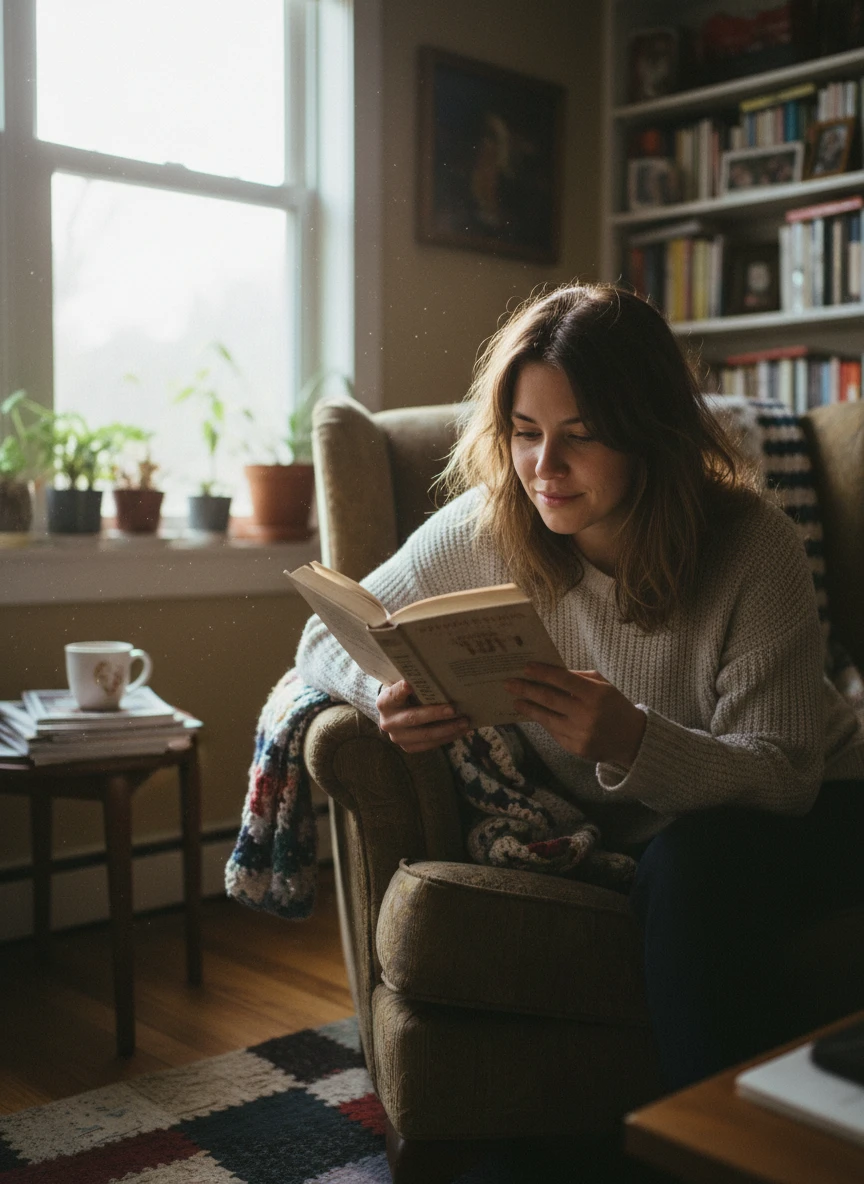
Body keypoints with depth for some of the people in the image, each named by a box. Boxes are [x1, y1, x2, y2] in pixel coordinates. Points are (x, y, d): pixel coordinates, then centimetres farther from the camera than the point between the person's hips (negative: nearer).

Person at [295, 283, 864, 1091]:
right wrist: (389, 696, -29)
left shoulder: (753, 548, -21)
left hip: (798, 817, -1)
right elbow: (327, 638, -4)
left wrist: (633, 741, -44)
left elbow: (781, 775, -23)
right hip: (611, 837, 2)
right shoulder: (485, 528, -14)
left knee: (693, 867, -35)